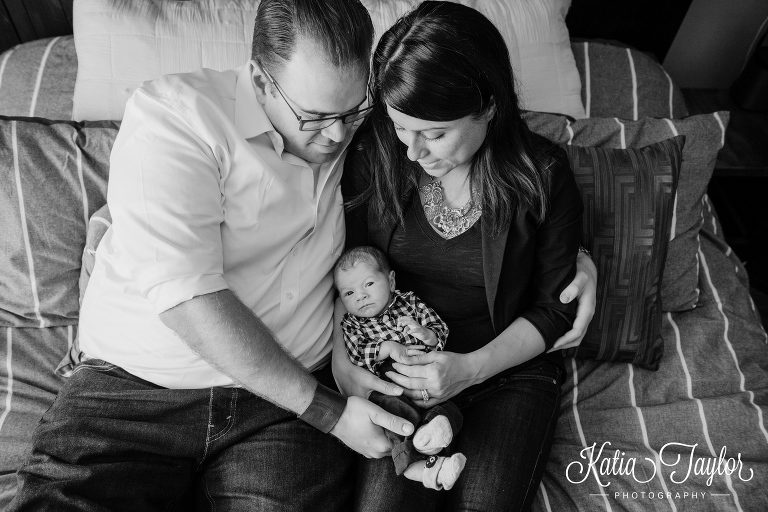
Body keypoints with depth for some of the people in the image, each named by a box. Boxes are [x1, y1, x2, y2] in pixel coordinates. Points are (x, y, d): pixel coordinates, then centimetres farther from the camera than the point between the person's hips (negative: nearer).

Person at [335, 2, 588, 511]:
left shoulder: (543, 176, -13)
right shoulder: (375, 154, -9)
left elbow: (554, 308, -3)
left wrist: (473, 367, -16)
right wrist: (342, 353, -13)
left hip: (508, 369, 0)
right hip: (401, 369, 1)